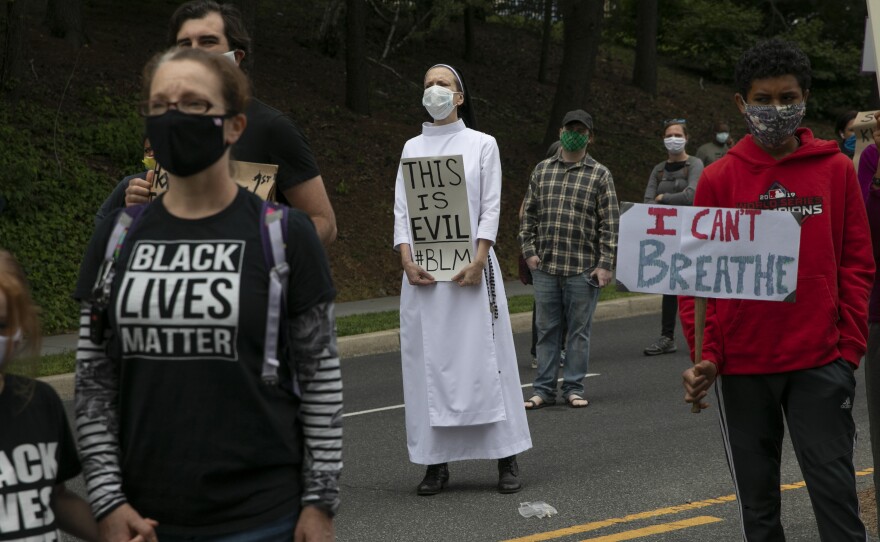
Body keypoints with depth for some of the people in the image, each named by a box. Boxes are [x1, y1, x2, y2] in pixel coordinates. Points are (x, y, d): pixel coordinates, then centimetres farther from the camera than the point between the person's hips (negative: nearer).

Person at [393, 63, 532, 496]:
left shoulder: (482, 144, 6)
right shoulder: (413, 148, 12)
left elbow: (491, 208, 0)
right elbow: (402, 209, 7)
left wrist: (479, 260, -13)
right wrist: (407, 260, -8)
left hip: (470, 264, -2)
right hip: (424, 269, 2)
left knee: (483, 357, -4)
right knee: (428, 360, 0)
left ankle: (506, 460, 1)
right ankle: (436, 462, 4)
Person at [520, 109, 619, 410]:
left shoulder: (600, 175, 2)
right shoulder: (542, 171, 11)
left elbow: (610, 223, -2)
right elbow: (528, 214, 14)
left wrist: (605, 264, -7)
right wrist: (529, 251, 4)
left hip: (583, 269, -2)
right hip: (545, 267, 3)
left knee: (579, 330, 4)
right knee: (546, 329, 7)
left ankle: (574, 388, 12)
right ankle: (544, 389, 12)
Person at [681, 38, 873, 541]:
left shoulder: (837, 169, 3)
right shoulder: (719, 179, 3)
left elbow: (857, 262, 4)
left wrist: (850, 347, -3)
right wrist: (707, 355, -6)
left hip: (819, 362, -1)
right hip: (742, 365, 1)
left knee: (835, 488, -3)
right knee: (757, 497, 9)